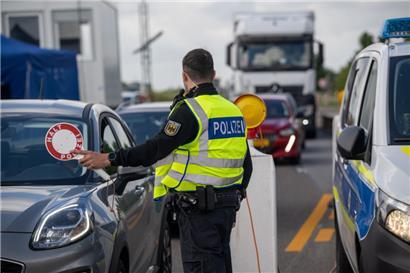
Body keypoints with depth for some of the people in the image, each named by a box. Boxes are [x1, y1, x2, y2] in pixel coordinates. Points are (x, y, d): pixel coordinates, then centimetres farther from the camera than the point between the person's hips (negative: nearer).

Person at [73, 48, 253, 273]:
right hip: (228, 206, 8)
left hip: (198, 208, -8)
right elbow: (246, 166, 16)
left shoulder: (190, 110, -13)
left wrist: (109, 159, -20)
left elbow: (157, 148, -21)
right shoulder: (233, 111, 12)